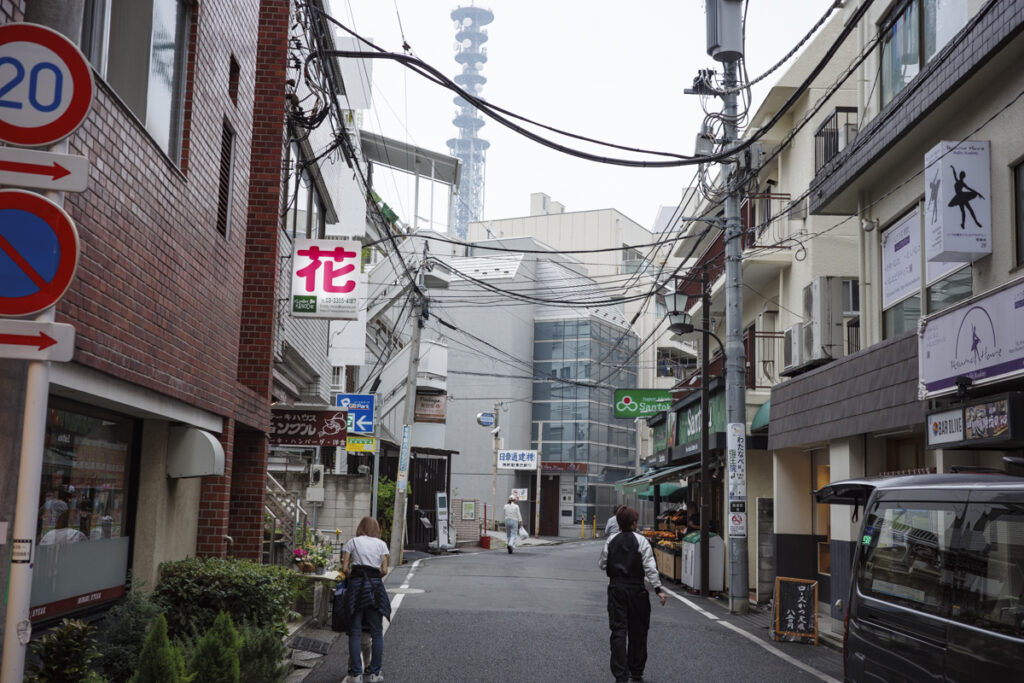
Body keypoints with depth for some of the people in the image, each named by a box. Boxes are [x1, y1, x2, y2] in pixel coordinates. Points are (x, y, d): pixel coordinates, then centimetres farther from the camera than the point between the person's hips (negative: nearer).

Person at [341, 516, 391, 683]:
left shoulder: (353, 542, 8)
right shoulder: (381, 544, 11)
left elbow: (344, 568, -1)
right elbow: (384, 570, 2)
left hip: (356, 584, -1)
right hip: (375, 586, 1)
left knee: (355, 632, 4)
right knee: (376, 632, 8)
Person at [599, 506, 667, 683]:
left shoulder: (611, 540, 2)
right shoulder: (640, 541, -8)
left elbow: (602, 564, 8)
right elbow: (650, 567, -13)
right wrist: (658, 589, -12)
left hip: (616, 588, 2)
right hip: (636, 589, -2)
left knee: (618, 630, 2)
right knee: (637, 630, 11)